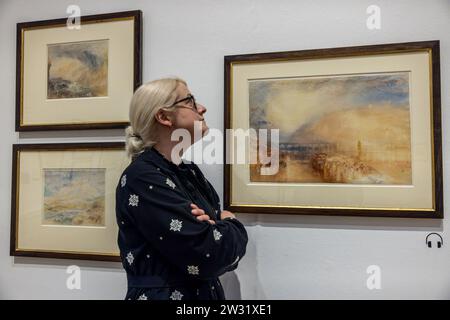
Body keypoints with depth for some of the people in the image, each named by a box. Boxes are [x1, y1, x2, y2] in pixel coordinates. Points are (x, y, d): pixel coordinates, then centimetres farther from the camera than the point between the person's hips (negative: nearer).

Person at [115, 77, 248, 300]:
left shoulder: (189, 171, 4)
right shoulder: (142, 179, -21)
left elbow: (230, 244, 3)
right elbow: (209, 257, -27)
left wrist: (214, 227, -17)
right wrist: (230, 225, -9)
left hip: (207, 292, 8)